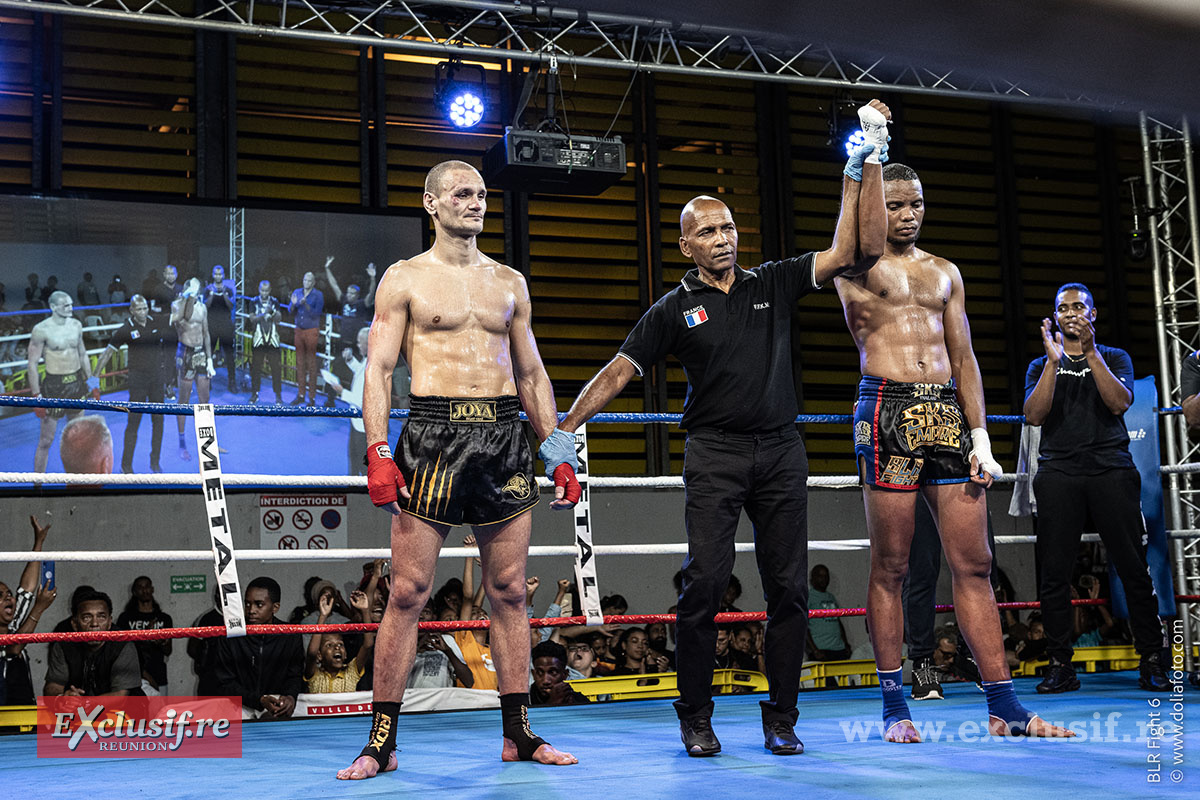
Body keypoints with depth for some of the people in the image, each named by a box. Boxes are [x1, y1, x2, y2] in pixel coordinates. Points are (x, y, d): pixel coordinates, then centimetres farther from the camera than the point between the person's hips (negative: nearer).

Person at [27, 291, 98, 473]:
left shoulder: (76, 325, 4)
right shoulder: (41, 330, -14)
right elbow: (32, 364, -12)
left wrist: (92, 383, 14)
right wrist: (36, 396, -16)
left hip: (77, 383, 6)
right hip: (54, 385, -6)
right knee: (46, 440, -2)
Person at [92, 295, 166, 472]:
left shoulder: (157, 323, 1)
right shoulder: (126, 329, -9)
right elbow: (108, 352, -6)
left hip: (157, 376, 4)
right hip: (137, 378, -4)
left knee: (158, 420, 8)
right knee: (134, 421, -2)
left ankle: (155, 462, 20)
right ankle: (126, 465, 7)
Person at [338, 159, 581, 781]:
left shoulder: (509, 282, 17)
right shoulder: (404, 279, 6)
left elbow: (532, 375, 20)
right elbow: (378, 369, -1)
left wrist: (559, 454, 13)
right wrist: (377, 452, -14)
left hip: (504, 436, 4)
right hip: (433, 433, -3)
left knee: (509, 592, 6)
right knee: (408, 592, -4)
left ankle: (518, 734, 15)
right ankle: (382, 743, 4)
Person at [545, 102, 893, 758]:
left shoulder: (774, 284, 10)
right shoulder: (676, 308, 6)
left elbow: (857, 250, 4)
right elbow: (619, 370, 2)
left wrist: (863, 167, -2)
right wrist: (564, 427, -8)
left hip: (781, 451, 2)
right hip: (715, 453, -2)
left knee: (788, 586, 2)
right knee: (706, 581, -11)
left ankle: (781, 718, 12)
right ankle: (695, 717, 3)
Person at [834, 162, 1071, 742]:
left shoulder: (945, 273, 20)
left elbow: (963, 358, 17)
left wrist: (980, 436, 8)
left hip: (947, 412, 4)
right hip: (888, 410, -4)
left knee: (973, 563, 2)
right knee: (890, 565, -1)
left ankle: (1003, 707, 6)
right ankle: (894, 706, 7)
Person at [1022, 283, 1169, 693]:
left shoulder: (1115, 358, 16)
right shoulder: (1040, 366, 17)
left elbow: (1119, 403, -3)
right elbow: (1034, 415, 0)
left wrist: (1091, 352, -9)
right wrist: (1054, 360, -7)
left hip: (1112, 470, -1)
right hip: (1058, 471, 1)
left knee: (1133, 566, -6)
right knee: (1054, 571, -4)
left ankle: (1152, 662, 2)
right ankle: (1059, 665, 3)